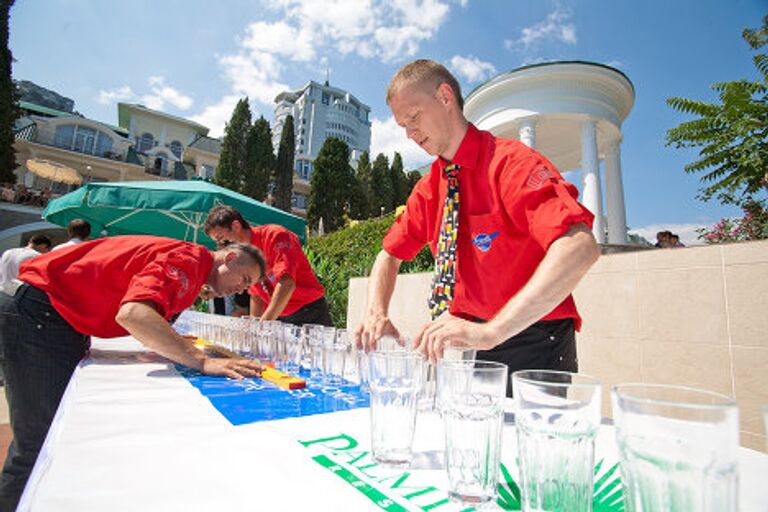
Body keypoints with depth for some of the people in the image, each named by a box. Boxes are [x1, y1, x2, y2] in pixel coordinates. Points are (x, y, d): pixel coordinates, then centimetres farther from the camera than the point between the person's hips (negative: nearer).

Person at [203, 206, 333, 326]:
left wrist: (262, 325, -28)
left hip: (309, 314, -6)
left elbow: (287, 284, -28)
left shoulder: (274, 235, -17)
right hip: (279, 318, 7)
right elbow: (256, 296, 14)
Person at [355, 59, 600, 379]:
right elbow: (390, 254, 9)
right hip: (471, 348, 6)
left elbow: (580, 248, -30)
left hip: (533, 350, -5)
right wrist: (376, 314, -10)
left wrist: (489, 331, -36)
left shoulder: (510, 161, -16)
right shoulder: (428, 189, 5)